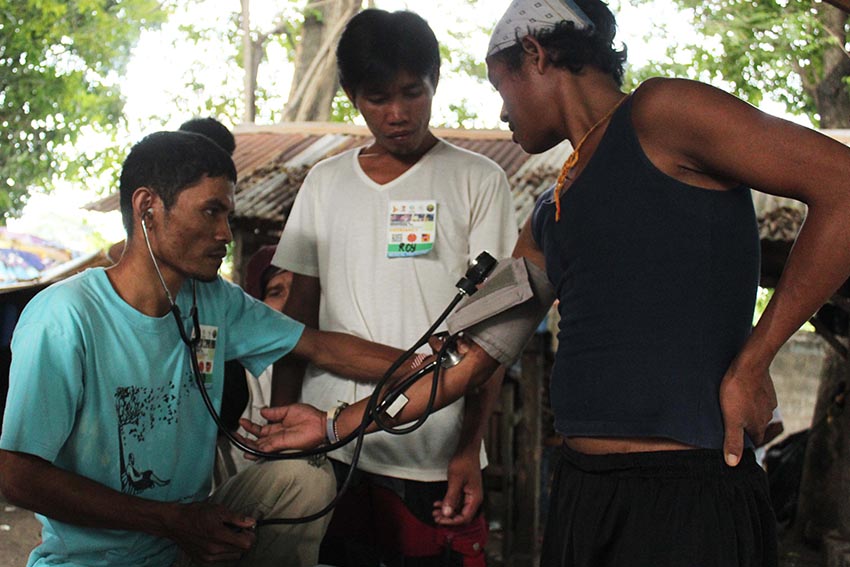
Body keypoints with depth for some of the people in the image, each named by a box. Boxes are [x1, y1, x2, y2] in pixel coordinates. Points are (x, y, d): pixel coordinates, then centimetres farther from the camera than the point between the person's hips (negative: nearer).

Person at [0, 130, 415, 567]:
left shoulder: (214, 303, 0)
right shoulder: (66, 318, -20)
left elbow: (322, 348, 5)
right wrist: (172, 520, -20)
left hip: (191, 530, 7)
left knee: (306, 480, -11)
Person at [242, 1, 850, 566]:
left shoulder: (658, 115, -5)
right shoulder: (549, 218, 18)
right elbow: (470, 355, 21)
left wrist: (751, 364, -13)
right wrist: (338, 423, 21)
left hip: (687, 494, -8)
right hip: (582, 490, 8)